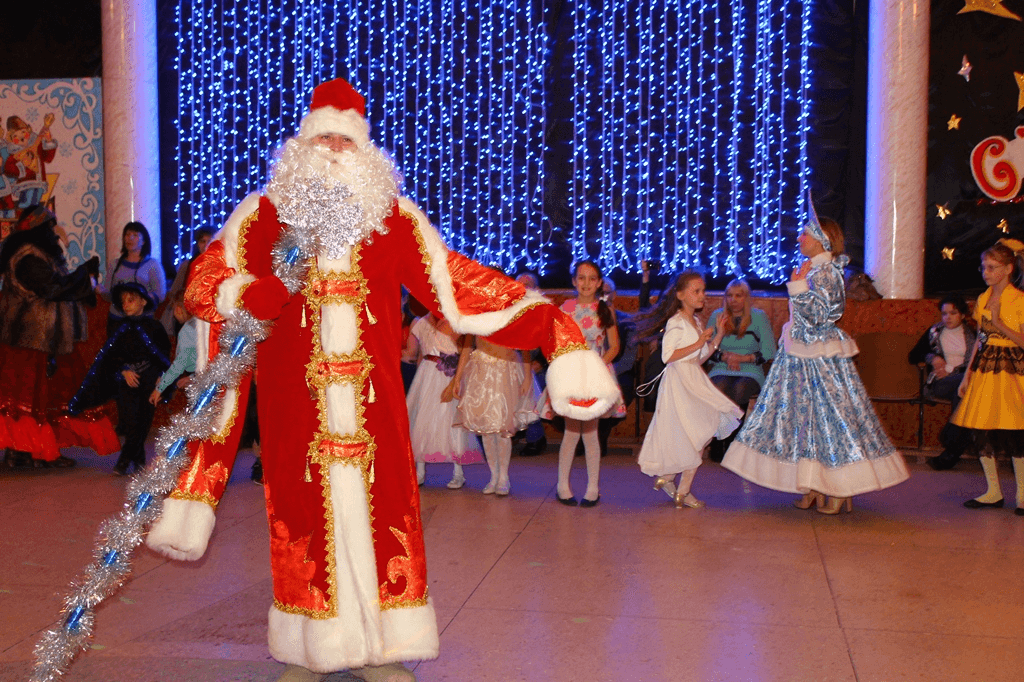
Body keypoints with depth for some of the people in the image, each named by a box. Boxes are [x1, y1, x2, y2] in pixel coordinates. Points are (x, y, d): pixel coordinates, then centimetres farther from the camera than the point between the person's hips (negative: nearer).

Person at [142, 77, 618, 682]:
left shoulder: (395, 218, 5)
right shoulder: (264, 215, 3)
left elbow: (456, 282, 1)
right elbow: (203, 283, 5)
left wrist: (548, 322, -9)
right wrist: (247, 295, -18)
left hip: (373, 401, 1)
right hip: (296, 400, -1)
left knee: (380, 512, 2)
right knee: (304, 518, 4)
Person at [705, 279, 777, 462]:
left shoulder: (759, 317, 7)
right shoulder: (717, 316, 12)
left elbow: (769, 351, 2)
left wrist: (743, 358, -11)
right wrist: (724, 356, -11)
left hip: (750, 372, -1)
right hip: (721, 371, 1)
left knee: (739, 390, -35)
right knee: (720, 388, -35)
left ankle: (731, 445, -23)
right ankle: (717, 446, -28)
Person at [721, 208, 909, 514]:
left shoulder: (825, 274, -15)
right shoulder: (812, 271, 12)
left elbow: (816, 316, -23)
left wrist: (798, 288, -24)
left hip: (821, 360, -9)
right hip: (802, 357, 9)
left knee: (829, 416, -4)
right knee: (805, 416, 11)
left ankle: (839, 492, 4)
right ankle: (816, 489, 17)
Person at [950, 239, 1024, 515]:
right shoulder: (983, 299, 10)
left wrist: (999, 324, -21)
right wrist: (967, 374, 12)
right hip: (983, 370, 6)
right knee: (980, 431, 3)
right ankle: (993, 492, 15)